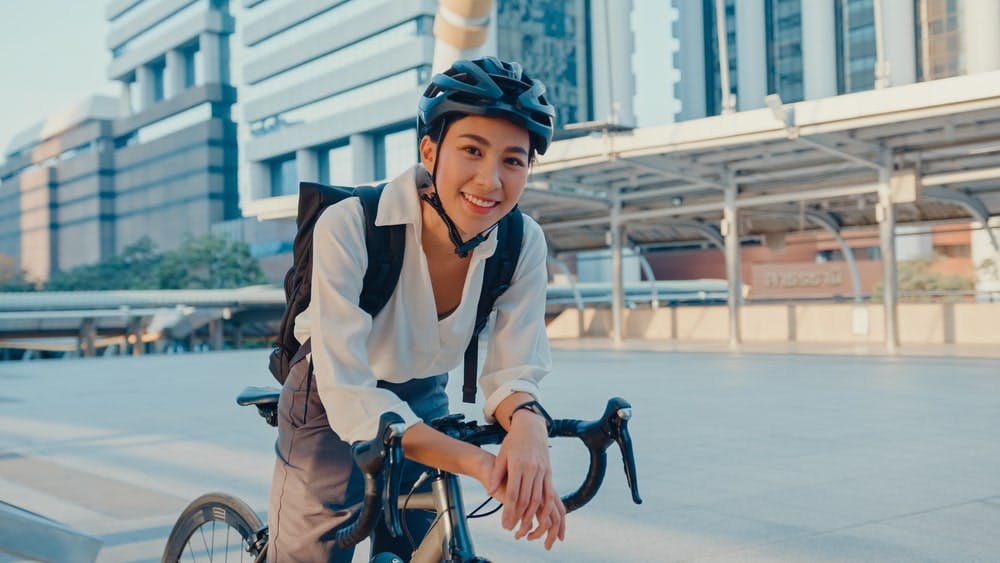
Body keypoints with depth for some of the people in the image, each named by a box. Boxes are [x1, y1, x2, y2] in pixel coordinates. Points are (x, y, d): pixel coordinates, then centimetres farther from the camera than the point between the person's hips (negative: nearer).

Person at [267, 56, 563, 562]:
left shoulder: (523, 244, -19)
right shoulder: (349, 228, -31)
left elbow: (512, 373, -16)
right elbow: (350, 396, -35)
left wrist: (527, 422, -41)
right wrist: (477, 462, -48)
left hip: (423, 410, 4)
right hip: (334, 409, -4)